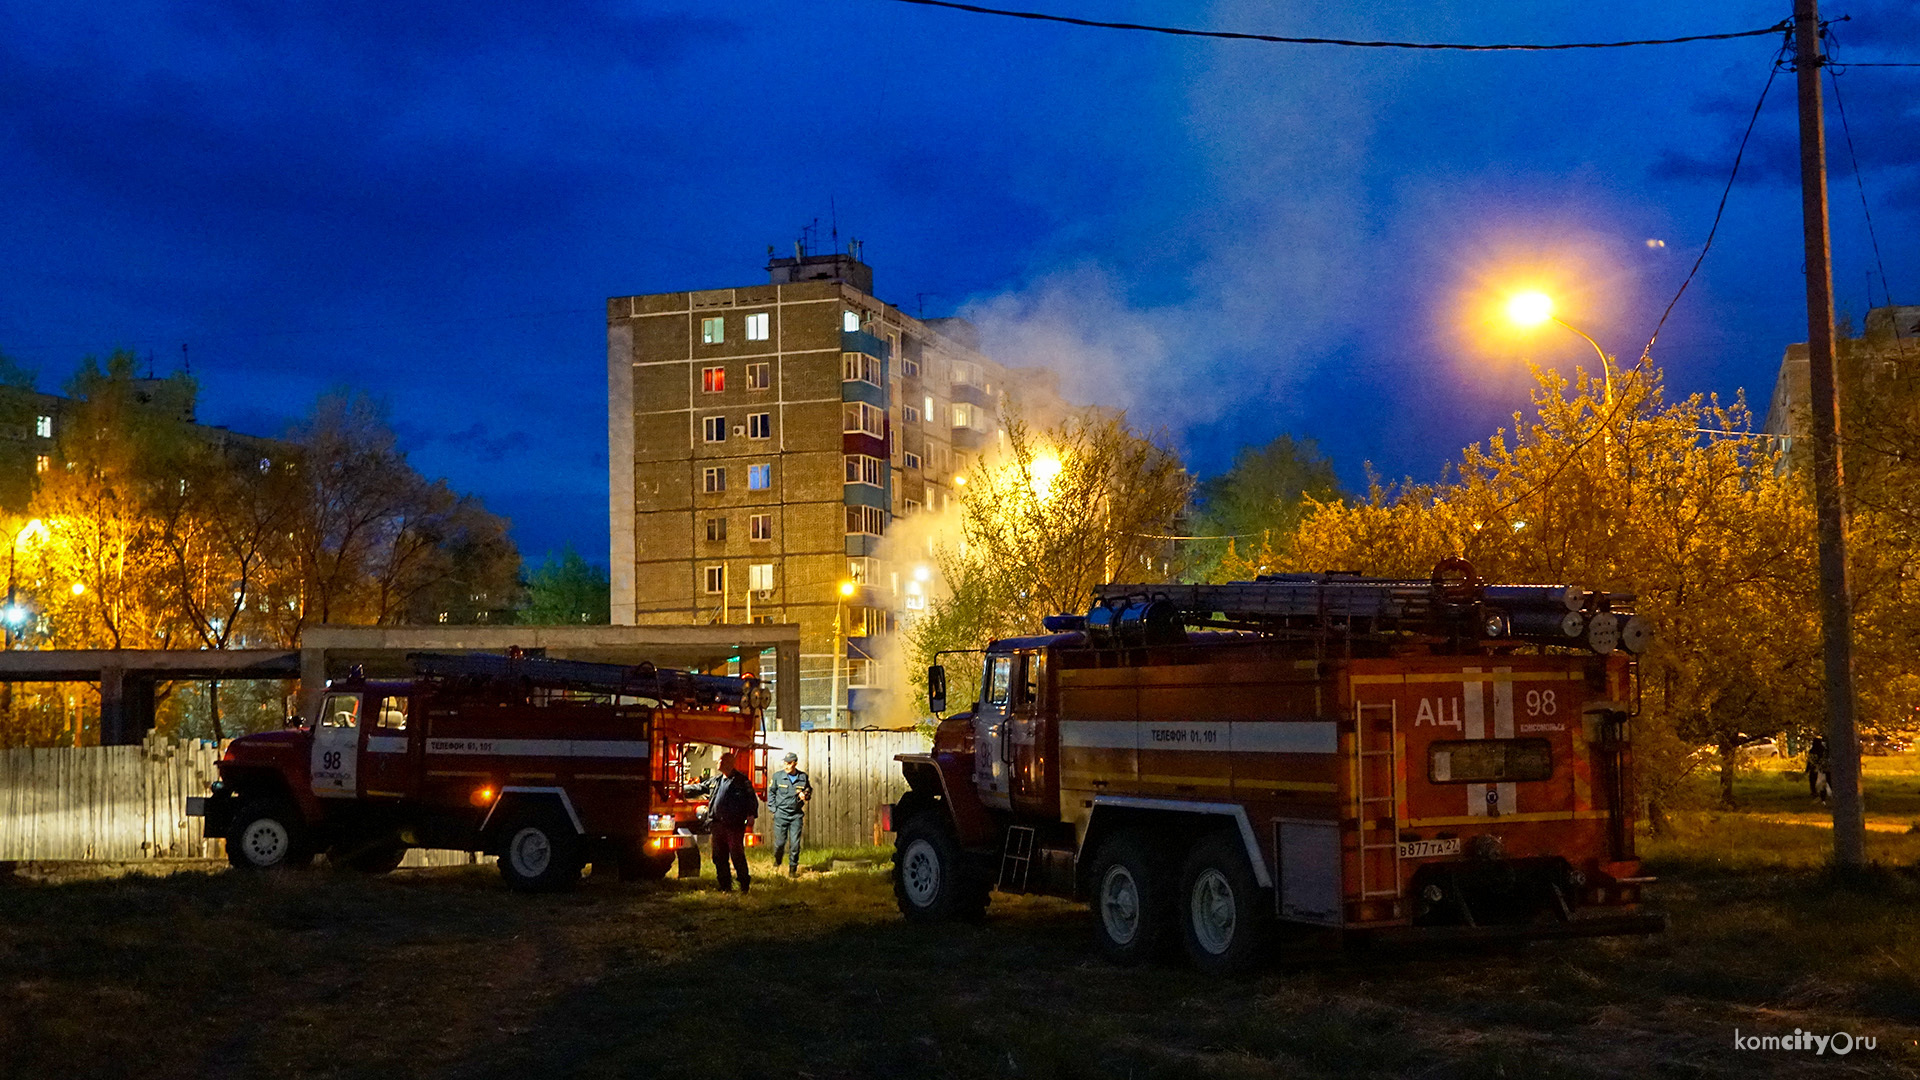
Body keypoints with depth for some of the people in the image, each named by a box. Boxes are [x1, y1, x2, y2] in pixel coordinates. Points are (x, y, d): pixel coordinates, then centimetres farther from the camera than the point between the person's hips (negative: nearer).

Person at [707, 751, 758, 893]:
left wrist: (751, 815, -16)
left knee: (737, 855, -8)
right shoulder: (717, 780, 17)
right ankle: (725, 885, 16)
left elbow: (752, 798, -5)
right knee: (719, 857, 8)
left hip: (734, 824, -7)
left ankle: (745, 884, 2)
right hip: (718, 824, 7)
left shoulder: (741, 780, -3)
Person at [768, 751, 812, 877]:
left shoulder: (803, 777, 1)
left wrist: (805, 795, -6)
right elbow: (771, 792, 10)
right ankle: (777, 860, 31)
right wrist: (773, 808, 2)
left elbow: (809, 791, 17)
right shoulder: (777, 776, -2)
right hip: (781, 814, -1)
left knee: (795, 843, -4)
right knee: (780, 842, 1)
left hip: (796, 815, 1)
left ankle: (793, 868, 9)